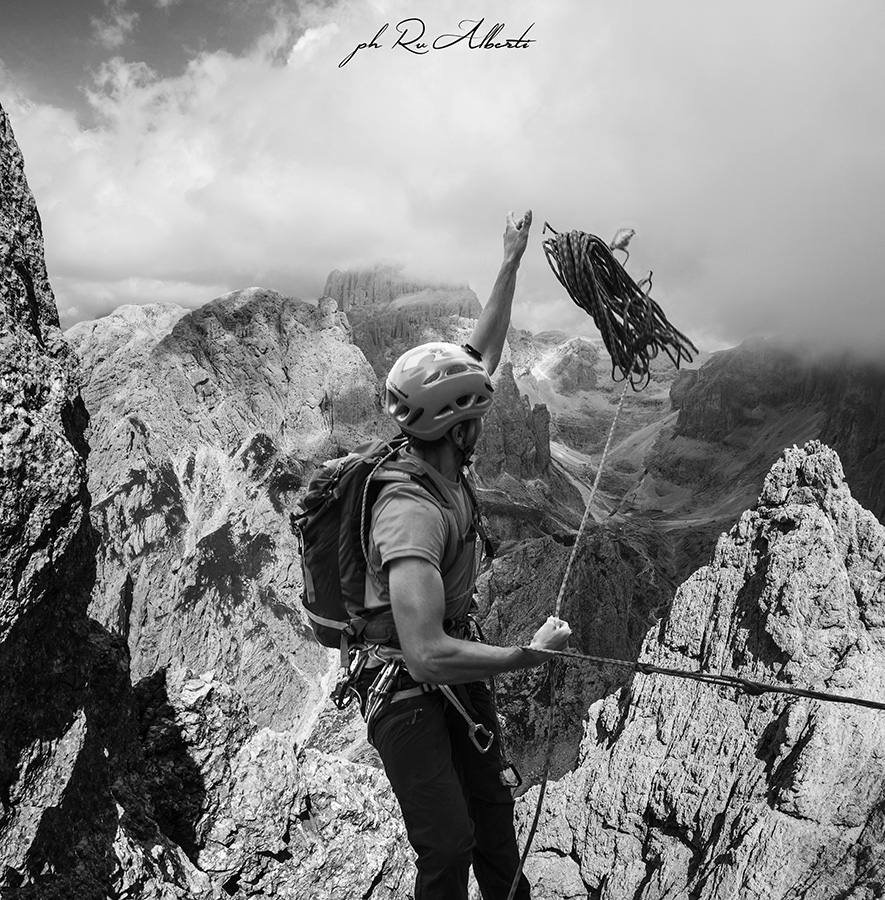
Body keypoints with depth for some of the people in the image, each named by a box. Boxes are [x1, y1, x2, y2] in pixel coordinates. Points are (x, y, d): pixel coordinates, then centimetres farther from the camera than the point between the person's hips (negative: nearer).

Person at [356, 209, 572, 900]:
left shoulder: (445, 461, -8)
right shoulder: (413, 512, -33)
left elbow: (485, 353, 4)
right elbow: (428, 654, -40)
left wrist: (511, 264, 8)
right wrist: (531, 654, -29)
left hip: (457, 669, 8)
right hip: (408, 689, -8)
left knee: (494, 815, 19)